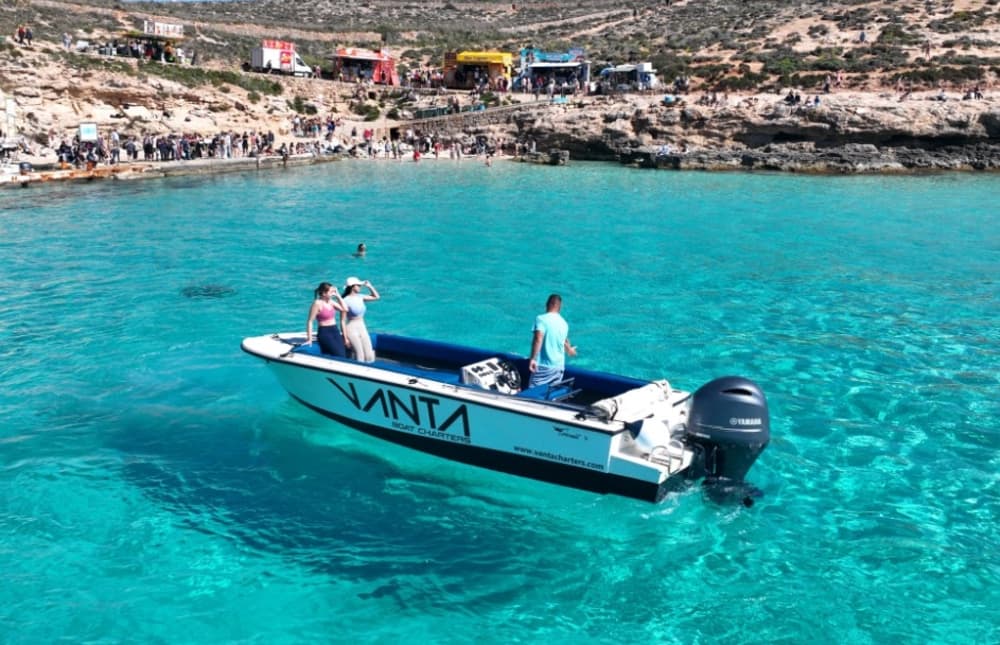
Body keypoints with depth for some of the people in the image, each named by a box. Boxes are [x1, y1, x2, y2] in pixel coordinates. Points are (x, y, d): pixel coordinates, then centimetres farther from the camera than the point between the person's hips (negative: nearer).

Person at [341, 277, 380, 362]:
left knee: (370, 358, 0)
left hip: (363, 329, 7)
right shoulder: (346, 301, -13)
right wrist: (345, 338, -14)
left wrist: (369, 286, 5)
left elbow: (376, 297, 20)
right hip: (351, 330, -7)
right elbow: (342, 321, -13)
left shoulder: (360, 297, 5)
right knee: (360, 359, -9)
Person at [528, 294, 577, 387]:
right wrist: (569, 350, 48)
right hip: (559, 366, 6)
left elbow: (538, 339, -25)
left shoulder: (541, 319, -11)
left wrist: (533, 358, -26)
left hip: (543, 365, -6)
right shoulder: (564, 323, 9)